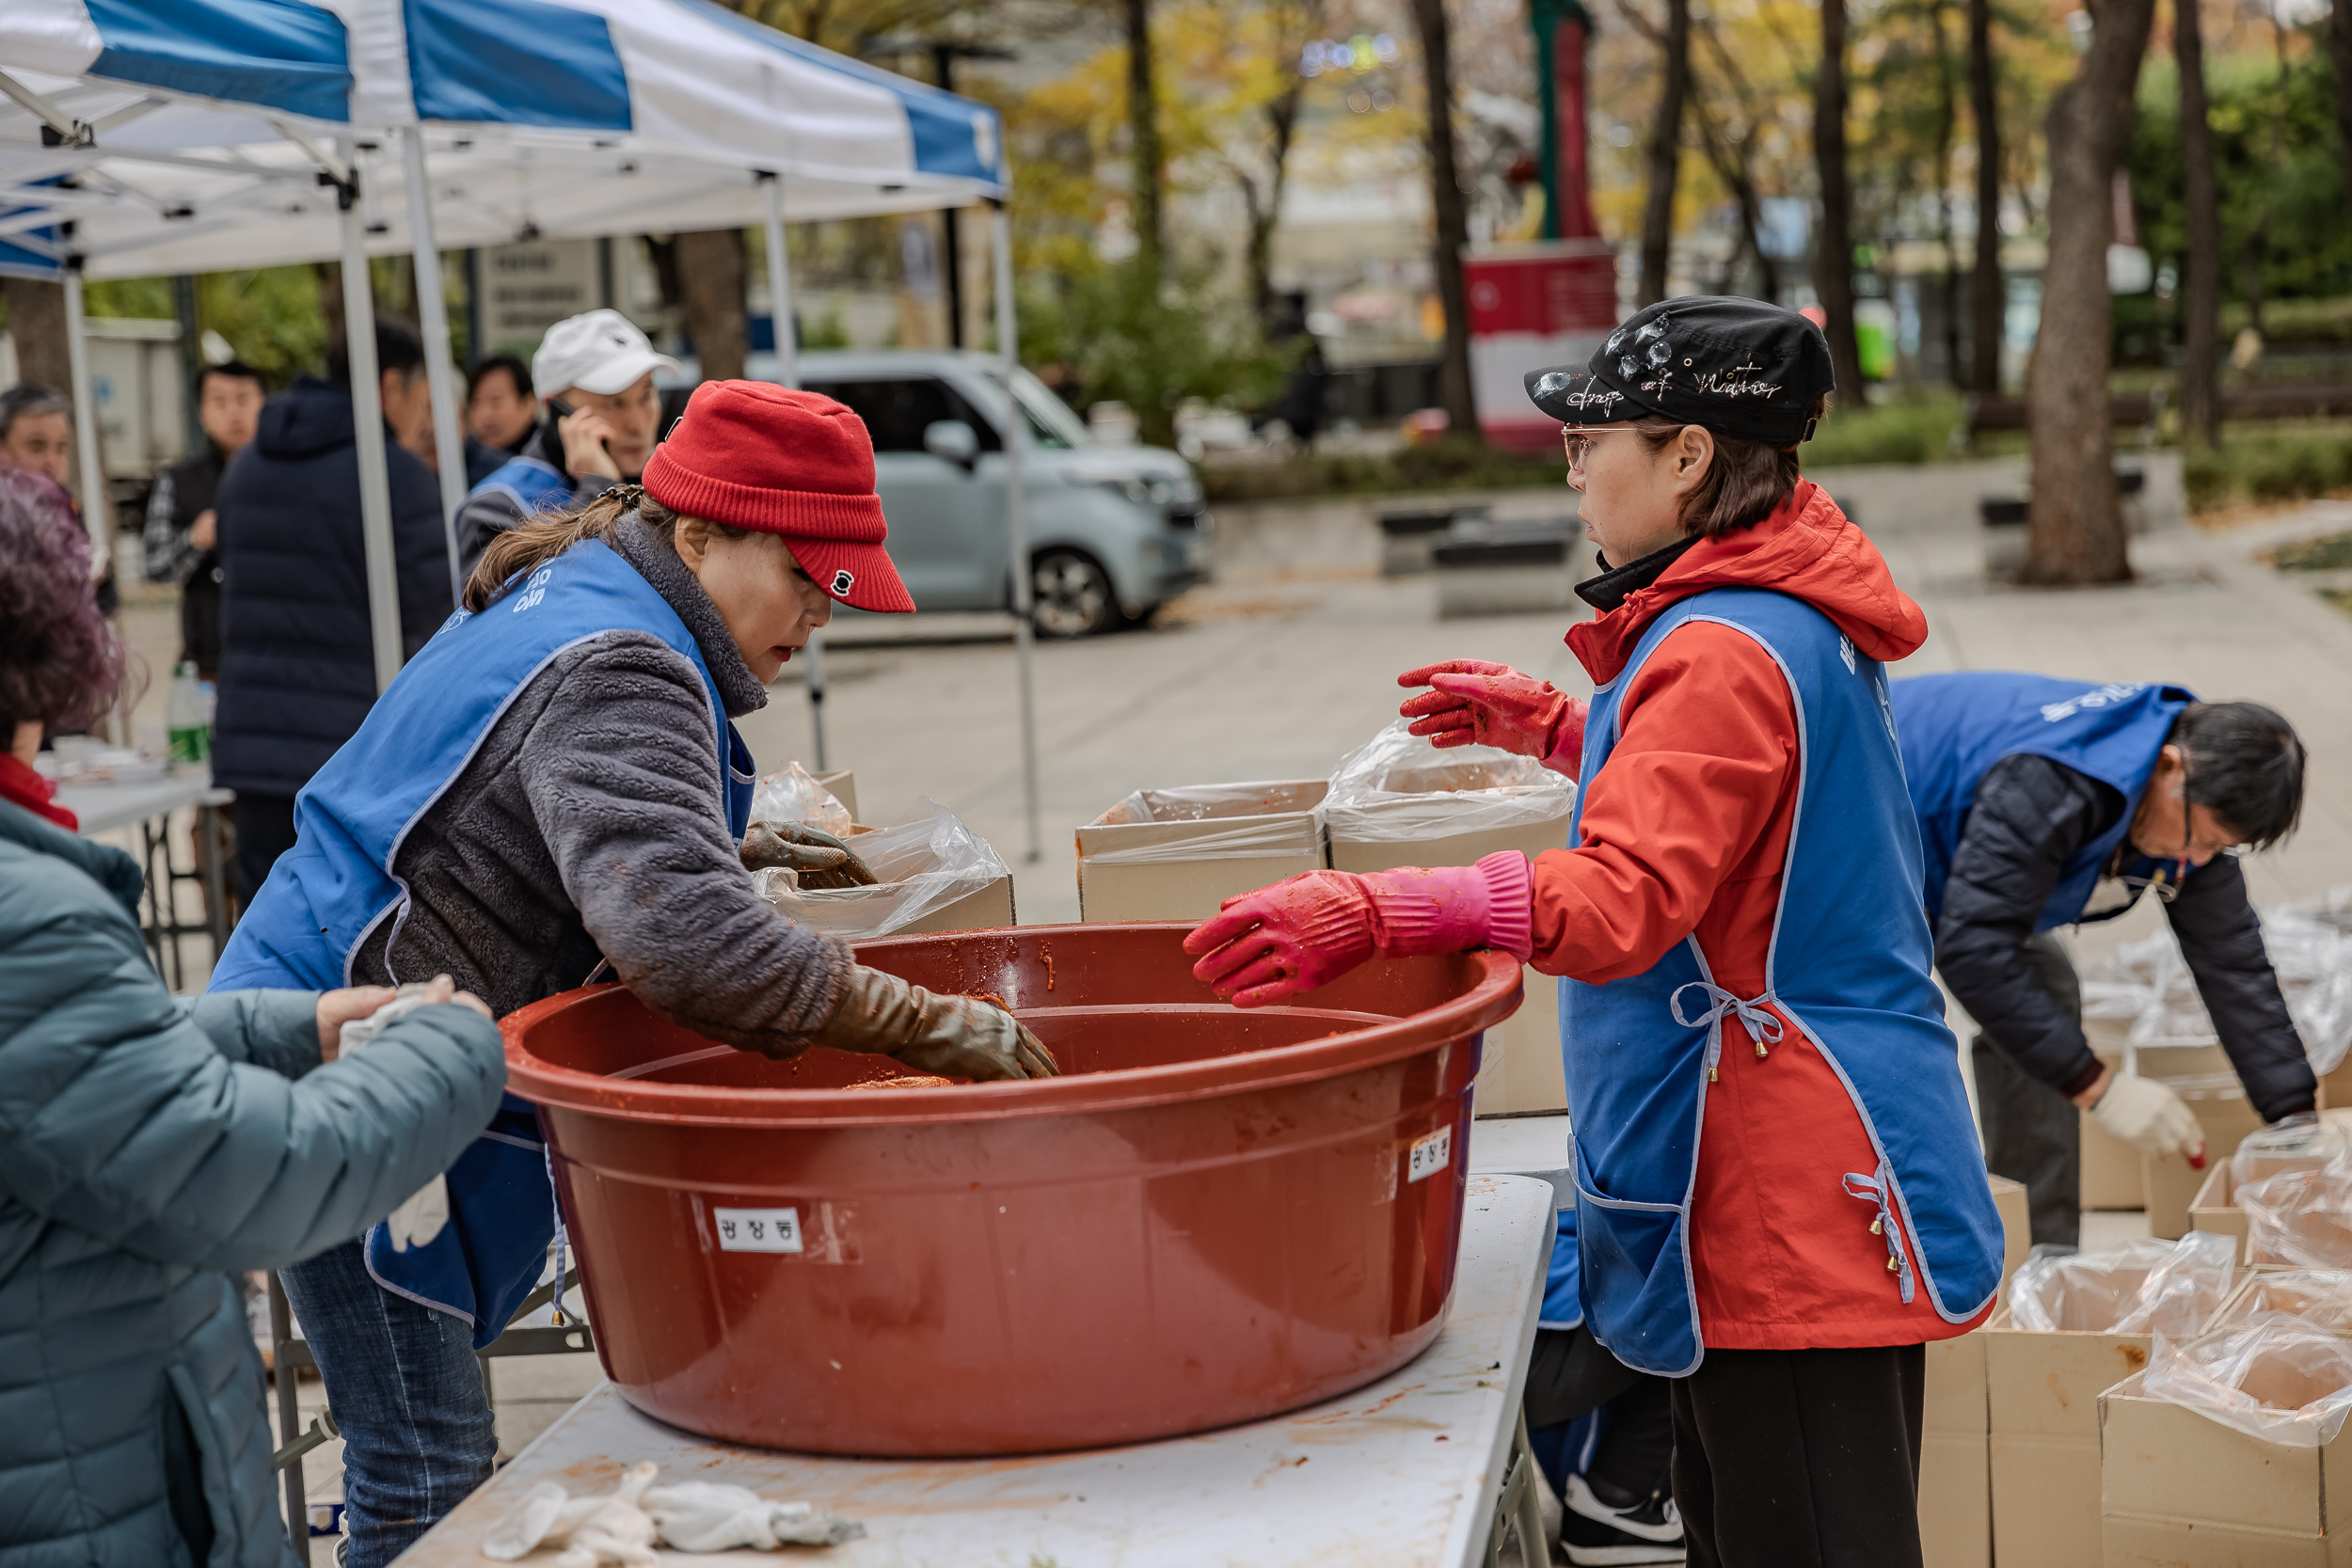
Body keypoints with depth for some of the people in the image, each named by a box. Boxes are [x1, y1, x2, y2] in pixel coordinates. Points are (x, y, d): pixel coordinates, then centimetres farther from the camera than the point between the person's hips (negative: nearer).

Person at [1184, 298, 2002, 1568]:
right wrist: (1554, 727, 23)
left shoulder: (1722, 652, -19)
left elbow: (1626, 898, -30)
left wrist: (1375, 914, -38)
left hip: (1788, 1202, -11)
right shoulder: (1782, 619, 14)